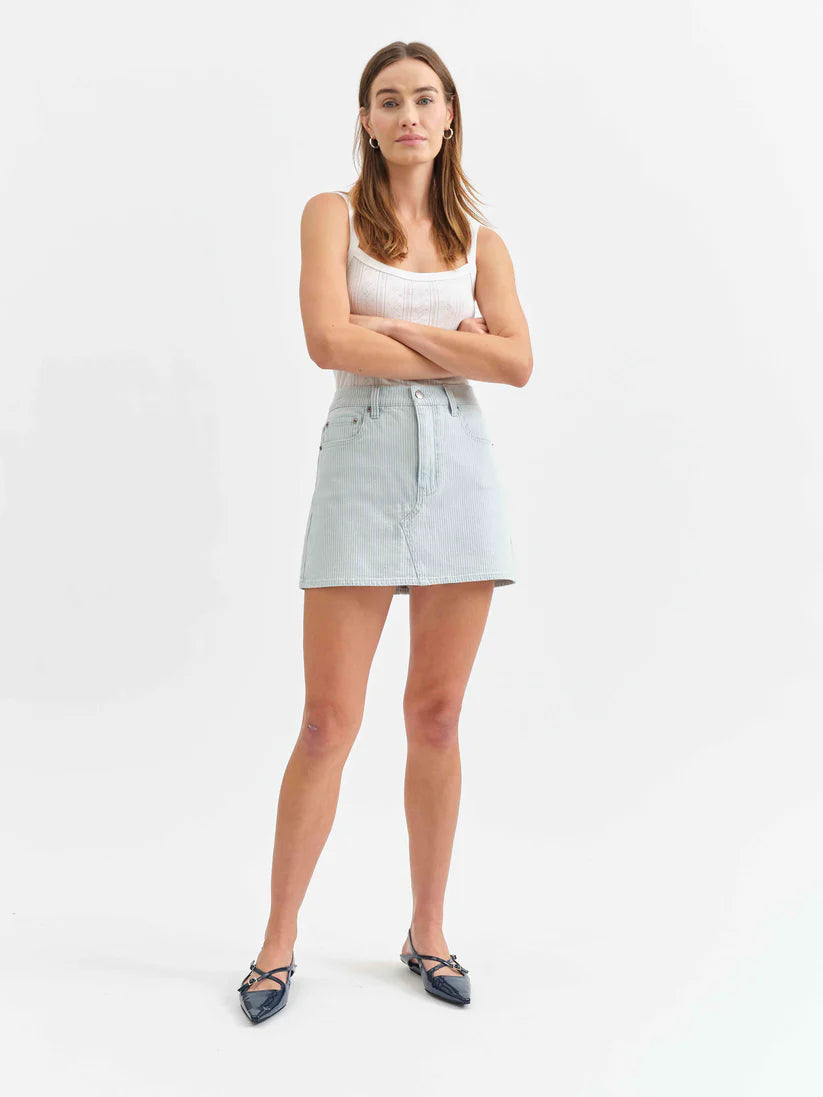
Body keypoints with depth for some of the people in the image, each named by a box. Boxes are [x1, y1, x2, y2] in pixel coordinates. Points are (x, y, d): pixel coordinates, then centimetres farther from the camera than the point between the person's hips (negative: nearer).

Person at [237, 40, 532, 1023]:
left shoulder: (480, 241, 12)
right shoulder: (333, 213, 5)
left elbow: (517, 362, -3)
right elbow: (329, 341, -11)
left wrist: (397, 326, -8)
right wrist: (459, 349, -6)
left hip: (460, 469, 3)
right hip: (362, 466, -2)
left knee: (436, 718, 7)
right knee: (329, 722, -3)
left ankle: (427, 932, 22)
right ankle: (278, 942, 14)